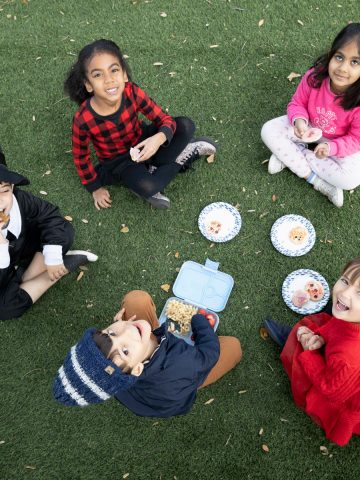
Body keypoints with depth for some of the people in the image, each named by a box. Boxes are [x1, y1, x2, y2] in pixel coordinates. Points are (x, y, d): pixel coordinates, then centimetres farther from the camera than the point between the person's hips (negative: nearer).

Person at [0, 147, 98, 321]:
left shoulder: (18, 198, -30)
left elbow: (50, 215, -16)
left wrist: (53, 257, -22)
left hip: (21, 246, 2)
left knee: (64, 231, -16)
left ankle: (24, 278, -7)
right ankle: (66, 264, -13)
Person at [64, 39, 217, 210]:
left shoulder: (132, 92, -24)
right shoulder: (83, 120, -28)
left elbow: (165, 120, -17)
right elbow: (80, 157, -11)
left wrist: (159, 138, -39)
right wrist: (95, 187, -2)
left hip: (142, 143, 3)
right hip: (118, 161, -2)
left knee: (185, 125, -17)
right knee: (146, 187, -34)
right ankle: (186, 153, -10)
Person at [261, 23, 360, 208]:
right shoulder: (314, 77, -28)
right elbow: (297, 103, -10)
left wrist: (330, 148, -40)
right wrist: (299, 120, -33)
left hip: (341, 142, -2)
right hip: (309, 126, 2)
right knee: (269, 131, -19)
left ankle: (289, 154, -16)